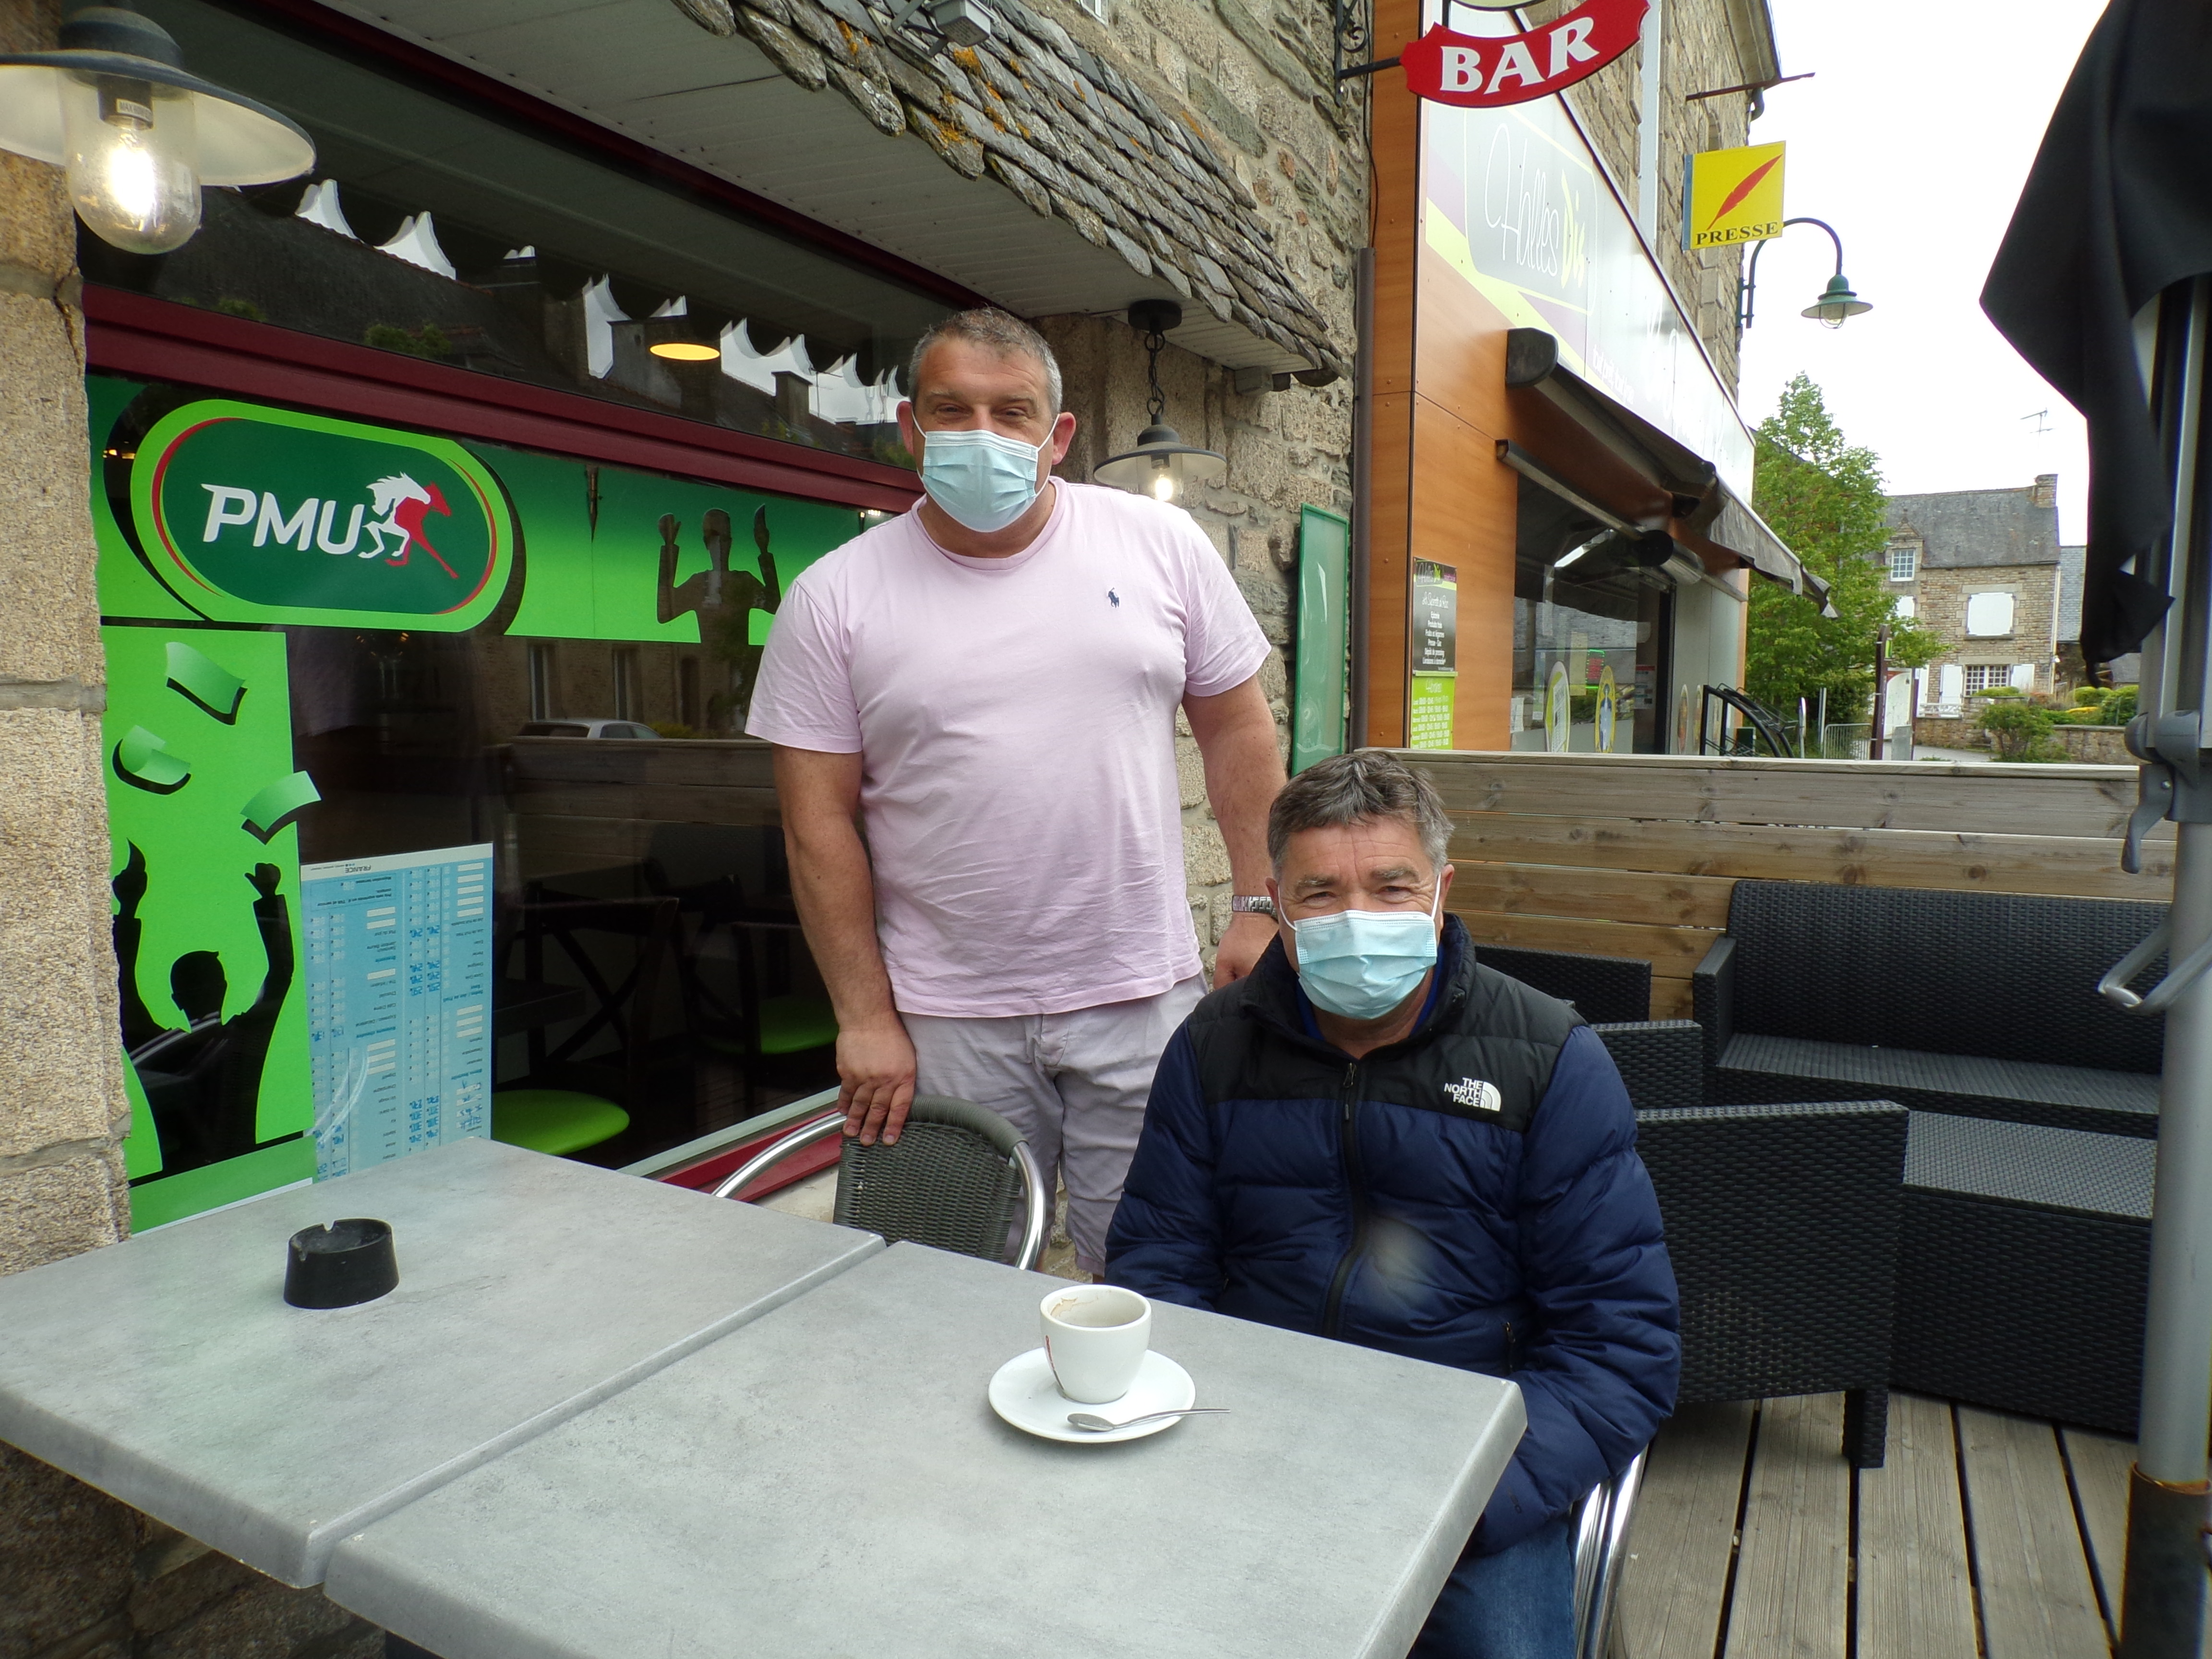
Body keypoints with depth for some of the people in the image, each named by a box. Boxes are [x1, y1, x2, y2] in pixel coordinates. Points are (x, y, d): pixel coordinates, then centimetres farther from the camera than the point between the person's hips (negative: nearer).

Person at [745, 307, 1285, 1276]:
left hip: (1143, 996, 1)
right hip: (944, 1020, 0)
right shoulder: (833, 598, -1)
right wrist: (866, 1018, -5)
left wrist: (1260, 907, 1)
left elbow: (1237, 727, 7)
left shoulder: (1160, 544, 2)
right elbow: (819, 822, -2)